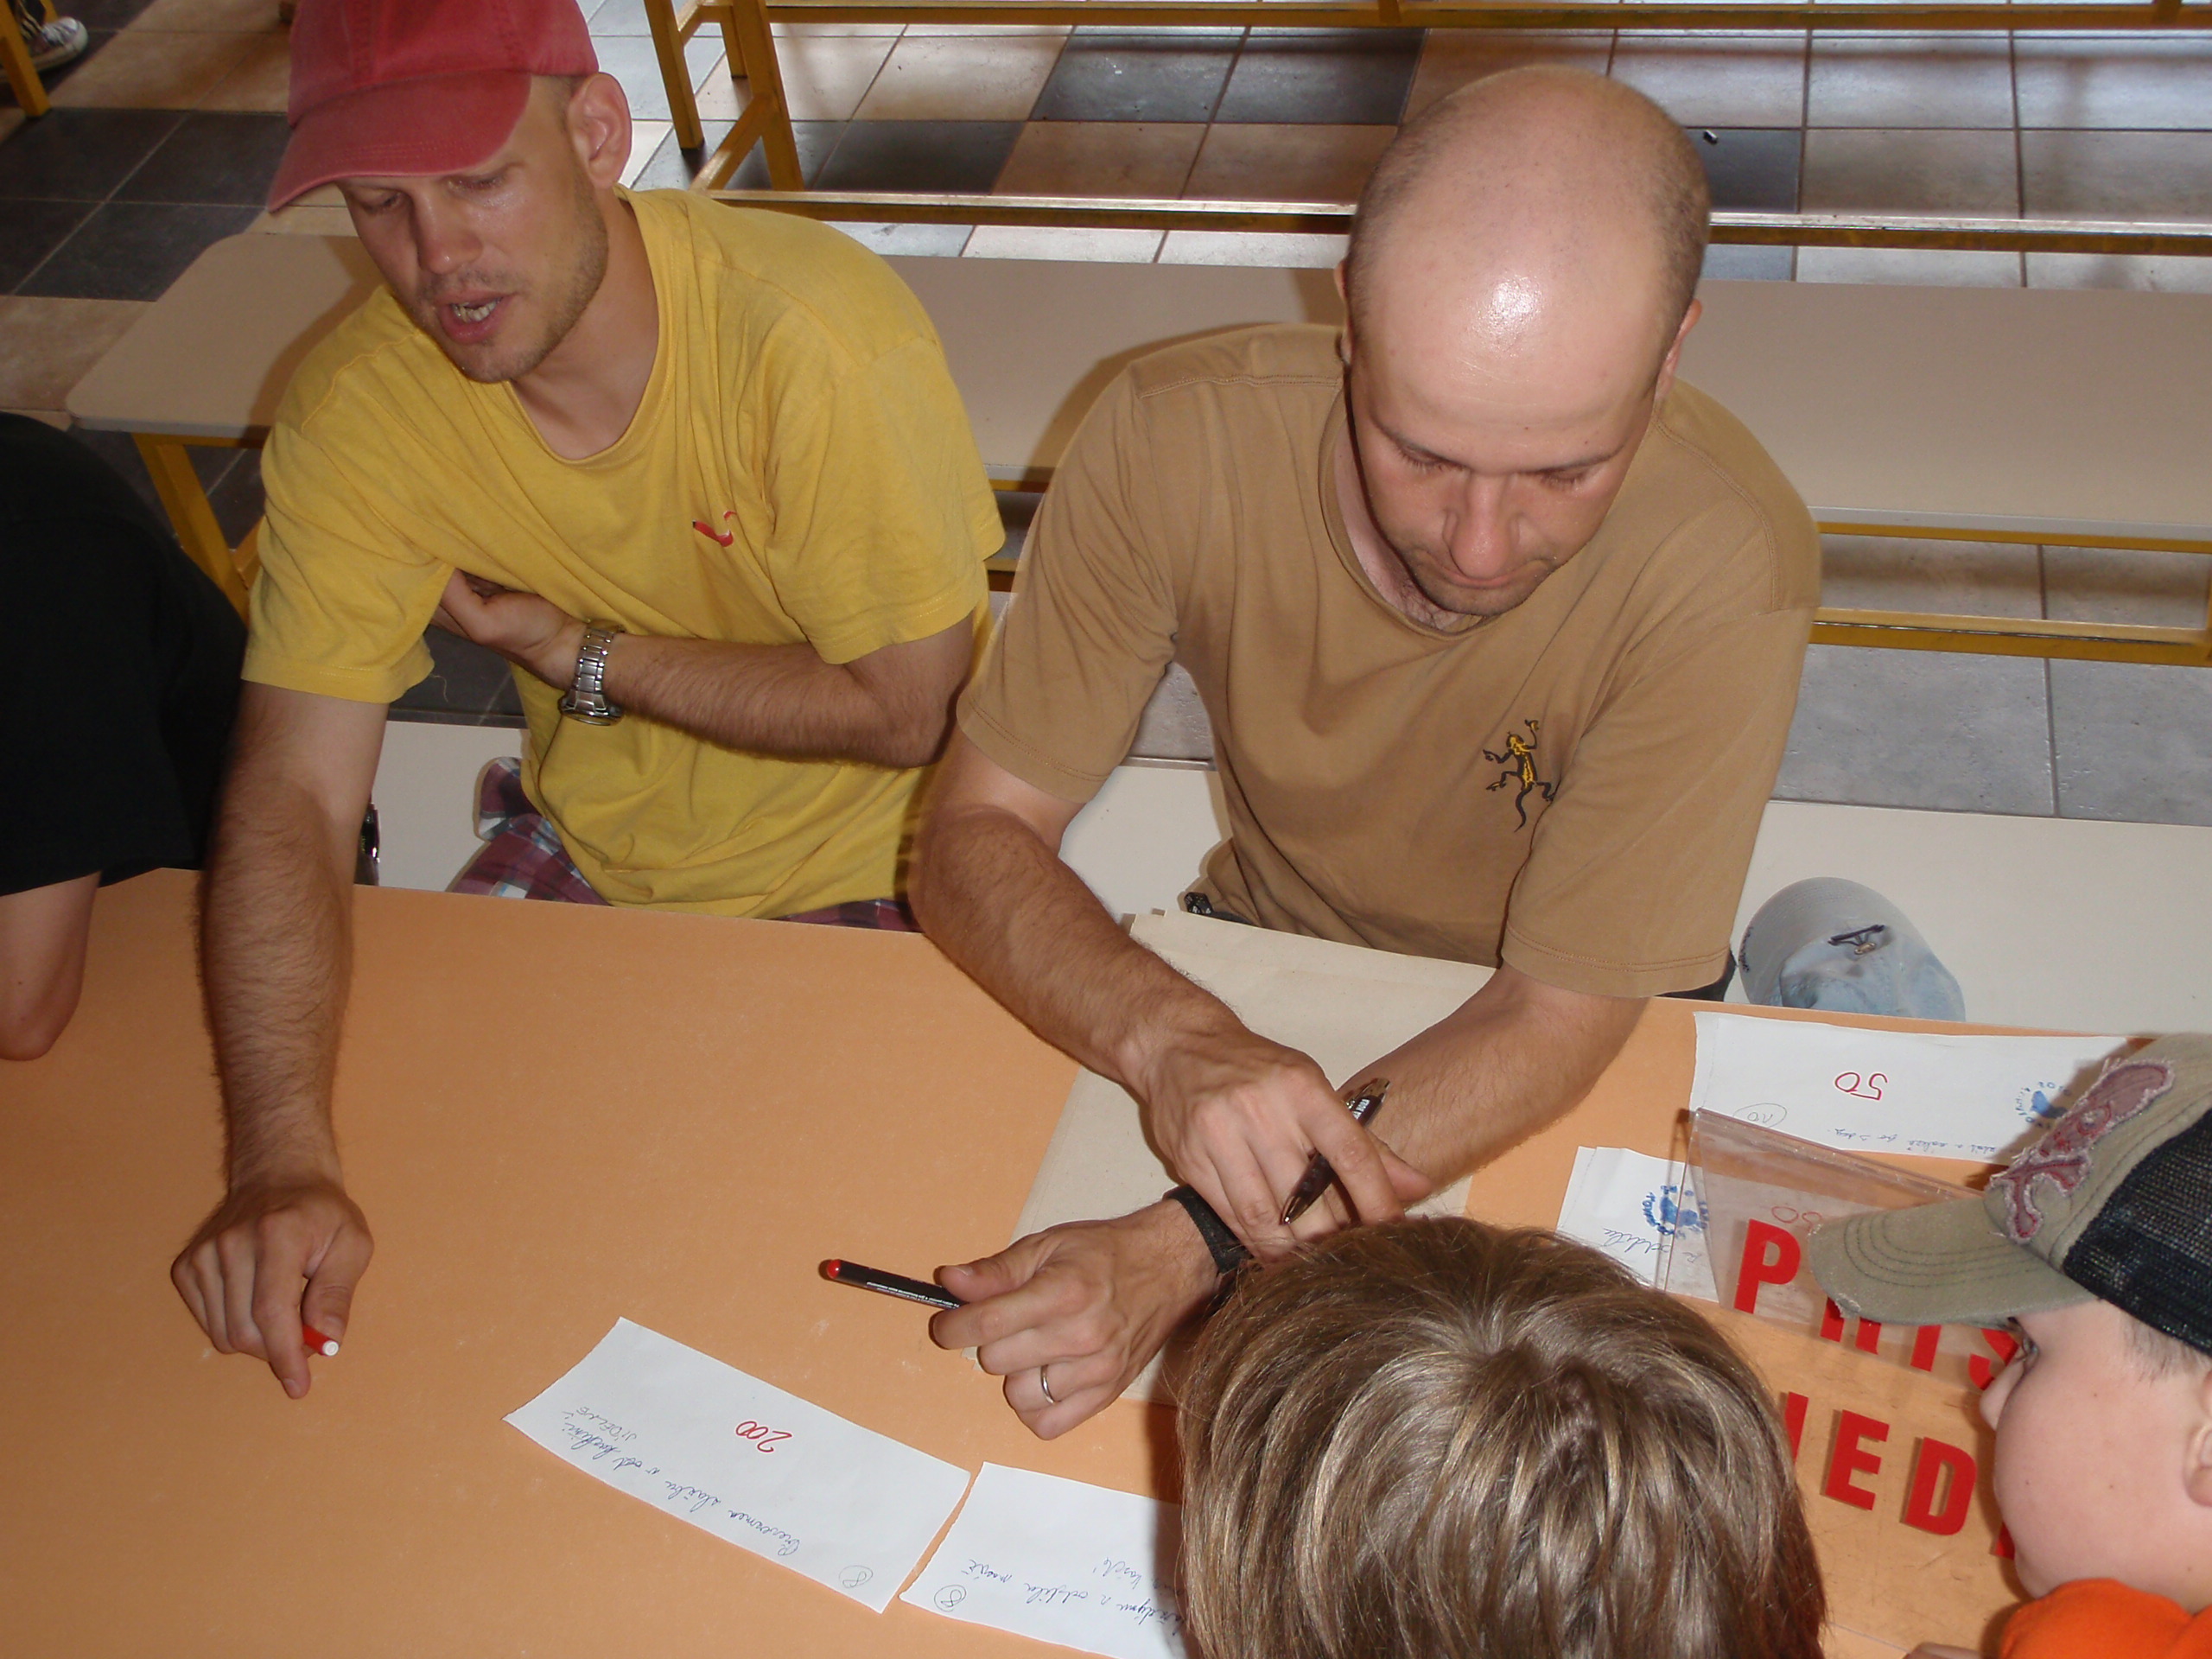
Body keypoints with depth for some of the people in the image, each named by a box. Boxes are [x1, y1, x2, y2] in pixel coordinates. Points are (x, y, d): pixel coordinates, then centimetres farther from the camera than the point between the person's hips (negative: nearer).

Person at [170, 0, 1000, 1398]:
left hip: (867, 879, -3)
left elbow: (907, 710, -20)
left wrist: (576, 655, -17)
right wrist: (281, 1162, -33)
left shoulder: (814, 331, -28)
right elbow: (290, 801, -20)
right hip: (593, 860, 4)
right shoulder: (358, 408, -15)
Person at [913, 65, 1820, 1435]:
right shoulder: (1177, 437, -24)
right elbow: (978, 838, -17)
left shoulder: (1727, 564, -30)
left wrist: (1192, 1250, -38)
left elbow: (1561, 1018, -26)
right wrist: (1173, 1040, -38)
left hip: (1575, 1060, -1)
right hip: (1262, 979, 1)